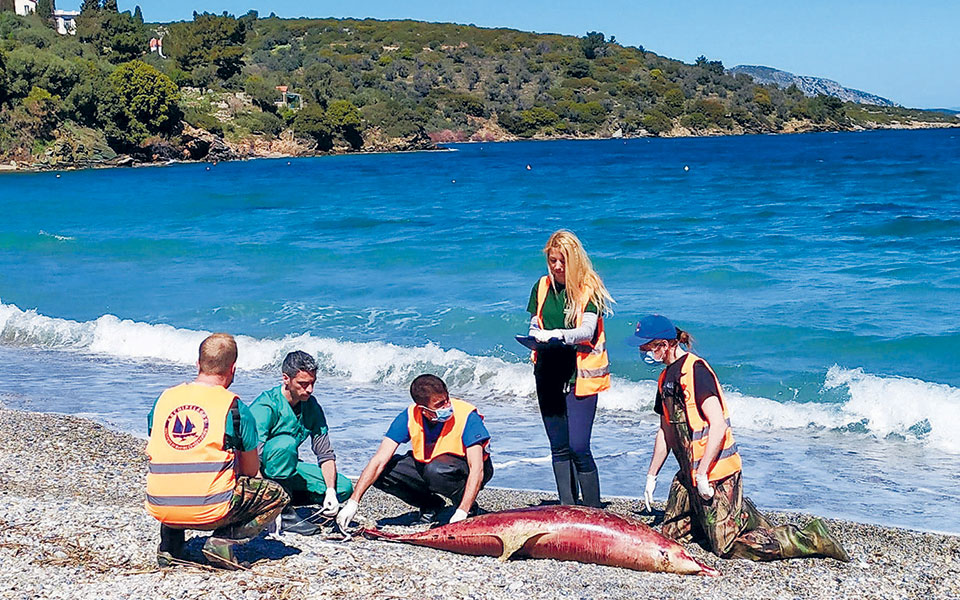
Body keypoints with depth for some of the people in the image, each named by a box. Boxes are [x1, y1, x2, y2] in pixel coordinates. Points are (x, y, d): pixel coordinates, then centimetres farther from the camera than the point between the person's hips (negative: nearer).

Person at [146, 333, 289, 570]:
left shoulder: (164, 399, 8)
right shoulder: (234, 407, -4)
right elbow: (251, 471, 6)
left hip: (159, 509, 5)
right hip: (211, 510, -5)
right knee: (277, 496, 17)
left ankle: (169, 544, 18)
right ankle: (224, 540, -2)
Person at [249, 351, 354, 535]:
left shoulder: (311, 406, -2)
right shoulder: (265, 406, -23)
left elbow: (326, 454, -2)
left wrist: (330, 492, -18)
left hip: (287, 468, 7)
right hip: (259, 472, -6)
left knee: (343, 487, -7)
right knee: (285, 443, -37)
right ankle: (284, 513, -28)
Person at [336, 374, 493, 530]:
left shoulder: (467, 416, -28)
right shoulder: (409, 417, -18)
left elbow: (477, 469, -32)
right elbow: (379, 461, -20)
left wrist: (462, 513, -43)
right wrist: (353, 502, -29)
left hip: (466, 473, -4)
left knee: (436, 469, -38)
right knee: (381, 473, -17)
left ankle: (469, 508, -9)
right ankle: (430, 504, 5)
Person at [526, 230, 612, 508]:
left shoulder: (588, 288, -4)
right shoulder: (542, 287, 10)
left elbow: (587, 331, -15)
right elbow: (534, 326, 14)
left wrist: (557, 335, -33)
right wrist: (535, 337, -11)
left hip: (580, 375, -5)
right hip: (548, 374, 5)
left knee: (578, 448, -11)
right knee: (558, 447, 8)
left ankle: (593, 513, 0)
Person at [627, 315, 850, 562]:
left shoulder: (695, 370, -17)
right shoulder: (667, 377, 13)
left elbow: (718, 425, -24)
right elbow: (666, 431, 21)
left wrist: (702, 475, -24)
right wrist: (651, 476, 20)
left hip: (715, 471, -10)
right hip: (689, 472, 10)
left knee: (728, 546, -10)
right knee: (672, 532, 14)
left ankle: (811, 539, -1)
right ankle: (740, 513, 25)